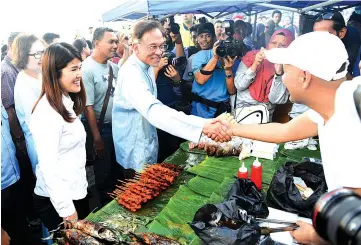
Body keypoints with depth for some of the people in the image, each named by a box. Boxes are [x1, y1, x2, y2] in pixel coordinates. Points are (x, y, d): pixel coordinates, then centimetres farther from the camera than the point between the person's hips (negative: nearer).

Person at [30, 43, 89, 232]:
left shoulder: (66, 104, 6)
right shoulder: (47, 112, -23)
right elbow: (48, 166, -24)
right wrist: (67, 210, -20)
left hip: (74, 192, 8)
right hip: (57, 200, -8)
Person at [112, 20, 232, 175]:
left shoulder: (147, 65, 1)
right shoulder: (131, 73, -30)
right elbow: (153, 110, -47)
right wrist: (204, 126, -56)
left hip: (148, 143, 9)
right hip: (135, 151, -9)